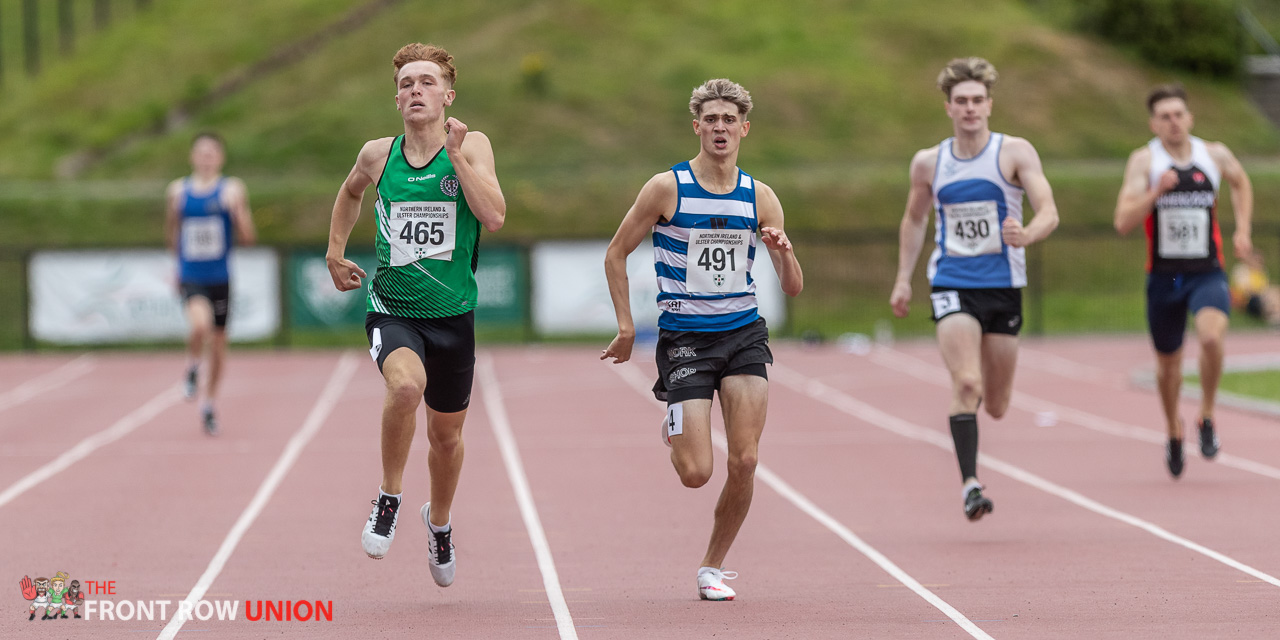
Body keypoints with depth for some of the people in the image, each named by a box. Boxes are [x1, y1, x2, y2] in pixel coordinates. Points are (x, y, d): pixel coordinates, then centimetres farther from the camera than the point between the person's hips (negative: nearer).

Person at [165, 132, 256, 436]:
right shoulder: (178, 190, 4)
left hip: (220, 278, 1)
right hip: (190, 277, -1)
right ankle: (192, 370, 3)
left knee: (218, 341, 9)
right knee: (200, 324, -28)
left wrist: (238, 209, -20)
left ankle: (209, 404, 27)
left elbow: (248, 238, -4)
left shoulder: (232, 189, -1)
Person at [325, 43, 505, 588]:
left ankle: (439, 521, 45)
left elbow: (494, 217, -19)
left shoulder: (471, 146, -5)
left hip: (452, 313, 1)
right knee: (407, 384, -33)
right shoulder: (378, 154, 1)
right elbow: (350, 193, 25)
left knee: (446, 433, 15)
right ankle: (389, 499, -12)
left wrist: (457, 155, -22)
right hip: (392, 309, -1)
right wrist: (336, 252, 17)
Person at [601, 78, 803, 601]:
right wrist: (626, 327, -1)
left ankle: (713, 566, 11)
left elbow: (793, 288, 4)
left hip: (743, 334, 3)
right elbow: (616, 254, 3)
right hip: (684, 337, -3)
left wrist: (783, 251, -18)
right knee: (696, 473, -8)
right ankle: (674, 427, 29)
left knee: (744, 461, -9)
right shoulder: (666, 188, -6)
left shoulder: (759, 198, 3)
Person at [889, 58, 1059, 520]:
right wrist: (903, 279, 14)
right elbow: (914, 219, 20)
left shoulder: (1015, 153, -4)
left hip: (1004, 286, 0)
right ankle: (969, 484, -21)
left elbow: (1049, 212, -13)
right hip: (952, 286, 0)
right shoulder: (928, 163, 4)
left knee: (996, 407, 10)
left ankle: (983, 393, 48)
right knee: (966, 383, -23)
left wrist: (1027, 234, -35)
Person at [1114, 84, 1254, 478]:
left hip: (1207, 273, 0)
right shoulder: (1144, 161, -7)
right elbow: (1123, 223, -16)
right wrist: (1156, 191, -29)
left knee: (1211, 336, -28)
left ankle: (1207, 416, -6)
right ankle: (1174, 431, 41)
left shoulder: (1215, 156, 0)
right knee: (1168, 362, 14)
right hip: (1163, 278, 0)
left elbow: (1241, 182, 24)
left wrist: (1242, 230, 13)